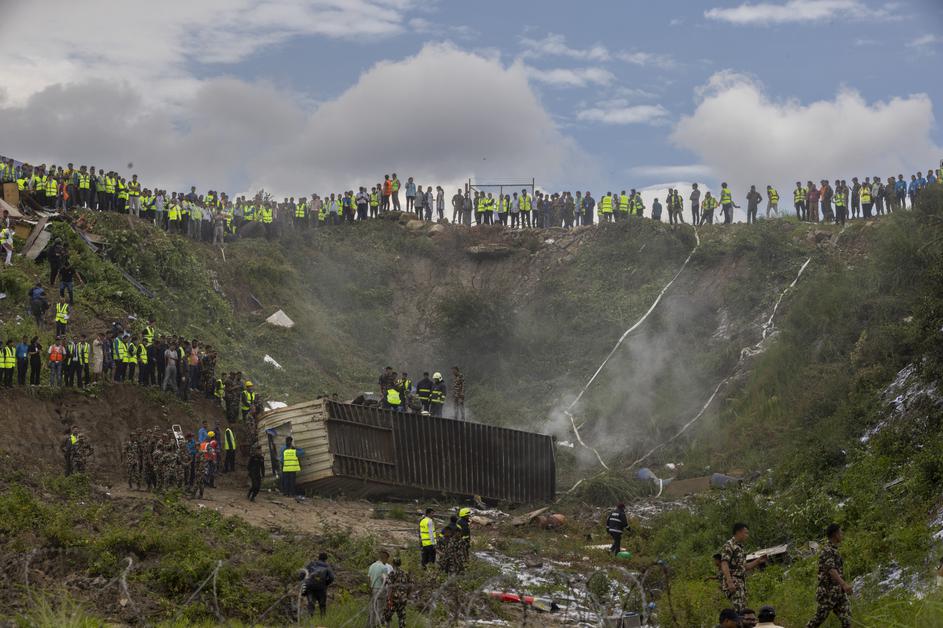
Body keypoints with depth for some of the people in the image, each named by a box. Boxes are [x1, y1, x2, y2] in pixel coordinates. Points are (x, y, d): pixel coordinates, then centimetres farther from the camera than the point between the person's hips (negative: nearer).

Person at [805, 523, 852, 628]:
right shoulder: (826, 550, -17)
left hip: (838, 592, 9)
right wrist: (844, 584, -45)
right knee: (818, 619, 2)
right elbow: (831, 570, -32)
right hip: (828, 592, -9)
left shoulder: (834, 550, 14)